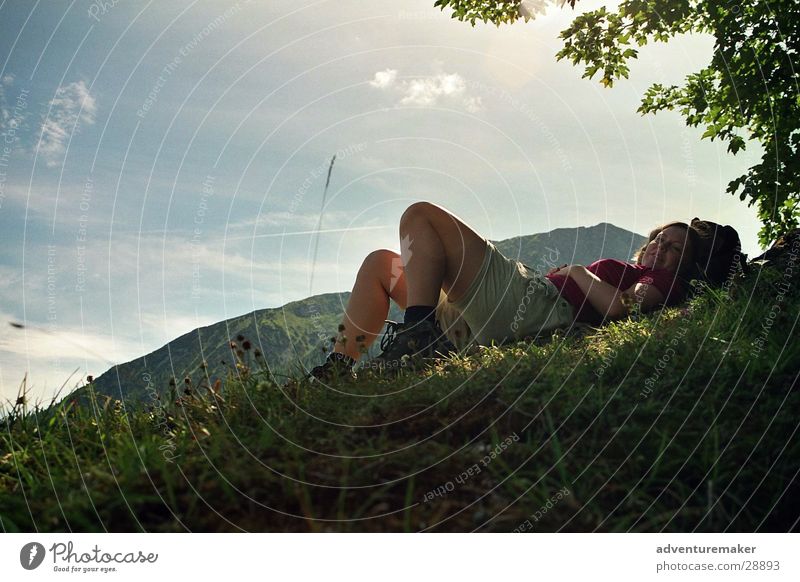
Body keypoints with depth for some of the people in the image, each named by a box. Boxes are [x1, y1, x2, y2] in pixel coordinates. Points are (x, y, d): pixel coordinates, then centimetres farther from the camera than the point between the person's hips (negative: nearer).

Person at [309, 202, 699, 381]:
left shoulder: (661, 279, 9)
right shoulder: (625, 272, 34)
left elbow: (616, 305, -13)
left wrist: (577, 273, 2)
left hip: (532, 301, -10)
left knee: (420, 215, -10)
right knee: (381, 262, 12)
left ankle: (417, 338, -23)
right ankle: (338, 369, -3)